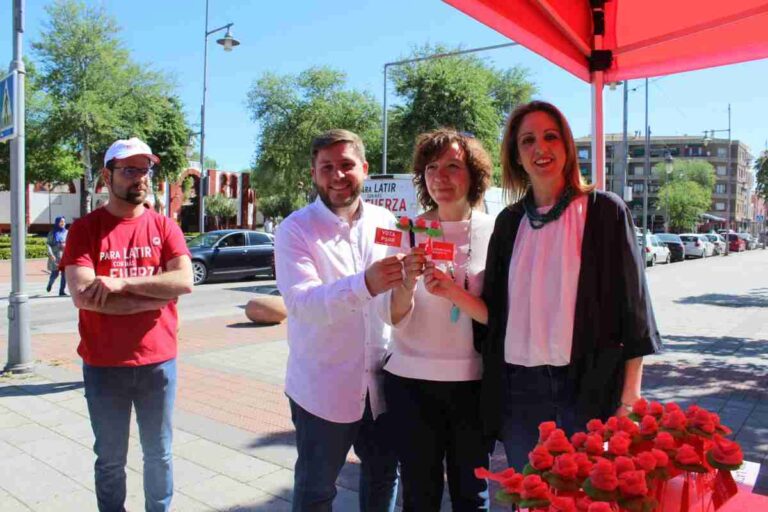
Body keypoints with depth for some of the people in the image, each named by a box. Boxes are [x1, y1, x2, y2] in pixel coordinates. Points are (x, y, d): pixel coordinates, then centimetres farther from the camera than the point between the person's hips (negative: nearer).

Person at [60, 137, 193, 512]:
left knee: (158, 454, 16)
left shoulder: (164, 227, 1)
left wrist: (122, 283, -21)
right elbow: (83, 296, -17)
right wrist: (155, 297, -17)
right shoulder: (85, 229, -4)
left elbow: (184, 281, -13)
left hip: (159, 362, 2)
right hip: (104, 365, -1)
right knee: (110, 459, 14)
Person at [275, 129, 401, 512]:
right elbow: (301, 302, -27)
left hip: (380, 380, 5)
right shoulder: (296, 229, -12)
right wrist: (365, 284, -41)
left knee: (384, 474, 22)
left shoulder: (386, 222, 3)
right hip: (322, 387, -4)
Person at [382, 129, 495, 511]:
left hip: (474, 382, 0)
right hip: (412, 382, 1)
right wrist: (408, 282, -24)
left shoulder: (494, 232, -3)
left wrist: (454, 292, -23)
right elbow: (394, 319, -4)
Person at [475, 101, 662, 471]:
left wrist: (629, 398, -6)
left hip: (590, 385, -3)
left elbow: (633, 305, -4)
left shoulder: (605, 211, -2)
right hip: (519, 388, 4)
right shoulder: (510, 221, 9)